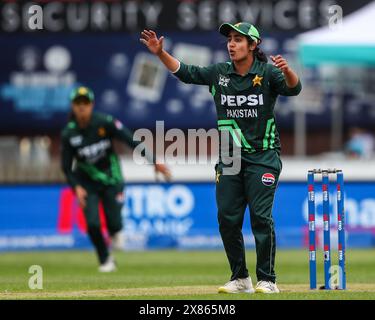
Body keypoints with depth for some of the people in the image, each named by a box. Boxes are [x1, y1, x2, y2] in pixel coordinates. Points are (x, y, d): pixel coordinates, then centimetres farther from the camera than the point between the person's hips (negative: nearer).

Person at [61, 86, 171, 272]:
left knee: (114, 223, -12)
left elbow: (132, 141, -18)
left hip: (111, 179, -1)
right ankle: (105, 261, 13)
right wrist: (77, 187, -19)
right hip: (87, 184, 1)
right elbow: (66, 166, -3)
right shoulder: (68, 134, -9)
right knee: (93, 224, -12)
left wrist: (154, 162, -26)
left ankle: (115, 232, 28)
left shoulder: (105, 123, -14)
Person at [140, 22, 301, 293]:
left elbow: (293, 89, -23)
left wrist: (287, 71, -44)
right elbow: (186, 72, 6)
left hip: (263, 157, -5)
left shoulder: (268, 73, -7)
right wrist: (161, 53, -7)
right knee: (227, 218, 2)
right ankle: (240, 278, 14)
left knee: (261, 217, -10)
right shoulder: (219, 73, 6)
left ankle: (267, 280, -3)